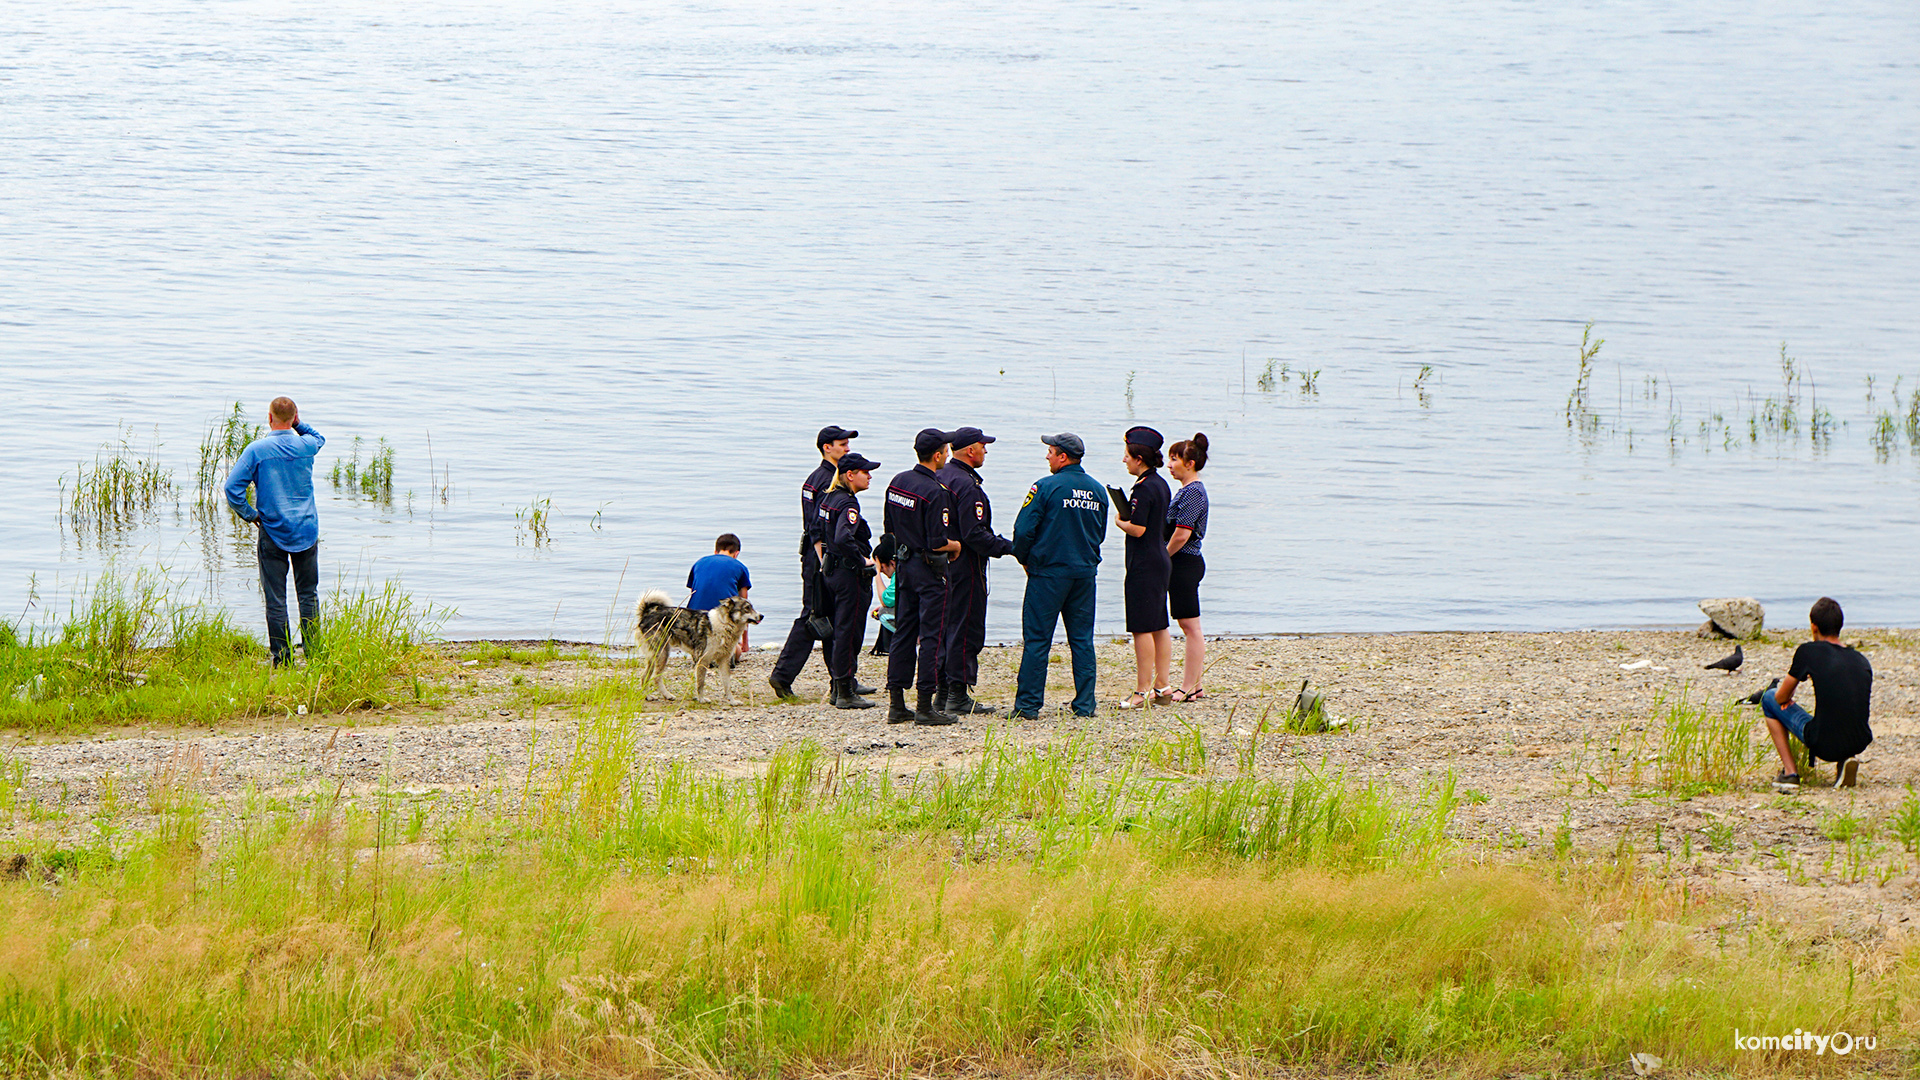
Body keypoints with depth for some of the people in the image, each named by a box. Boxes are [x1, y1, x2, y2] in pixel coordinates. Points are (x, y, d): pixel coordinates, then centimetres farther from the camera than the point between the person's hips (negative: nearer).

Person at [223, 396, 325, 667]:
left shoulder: (257, 450, -9)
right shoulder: (306, 446, -1)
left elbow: (232, 488, -14)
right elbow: (320, 438, 26)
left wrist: (251, 515, -2)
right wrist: (298, 424, 15)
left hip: (273, 531, -3)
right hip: (306, 530, 3)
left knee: (275, 598, 2)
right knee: (309, 594, 12)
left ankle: (282, 657, 1)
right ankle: (313, 653, 11)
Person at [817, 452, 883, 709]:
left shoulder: (828, 498, 11)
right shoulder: (848, 504, -18)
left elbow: (819, 533, 20)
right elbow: (843, 539, -32)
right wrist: (862, 560, -19)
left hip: (830, 570, 10)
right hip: (849, 574, -10)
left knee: (838, 631, 16)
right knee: (849, 631, -3)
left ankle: (837, 688, 23)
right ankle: (845, 694, 0)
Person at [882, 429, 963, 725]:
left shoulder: (898, 482, 5)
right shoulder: (935, 492, -20)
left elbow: (891, 528, 14)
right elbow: (938, 543, -22)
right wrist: (956, 545, -2)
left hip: (904, 564, 8)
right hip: (930, 568, -8)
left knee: (904, 632, 12)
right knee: (931, 635, -3)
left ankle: (896, 704, 13)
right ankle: (925, 706, -3)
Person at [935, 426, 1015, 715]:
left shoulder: (939, 478, 10)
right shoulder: (967, 485, -18)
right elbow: (974, 535, -22)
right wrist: (1009, 547, -15)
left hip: (940, 560, 9)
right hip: (965, 567, -9)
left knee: (945, 627, 14)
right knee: (965, 629, -4)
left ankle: (943, 691, 18)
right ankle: (958, 695, -3)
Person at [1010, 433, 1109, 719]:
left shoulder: (1046, 487, -12)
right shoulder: (1097, 490, 7)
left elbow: (1023, 530, -12)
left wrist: (1024, 559, 4)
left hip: (1049, 572, -5)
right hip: (1085, 572, 5)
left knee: (1036, 639, -1)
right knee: (1082, 639, 10)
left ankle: (1028, 704, -3)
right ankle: (1085, 704, 8)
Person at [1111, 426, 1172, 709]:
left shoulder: (1144, 488, -17)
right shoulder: (1162, 485, 12)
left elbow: (1138, 529, -22)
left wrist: (1119, 522, -4)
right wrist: (1128, 518, 15)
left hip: (1143, 565, -10)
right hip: (1161, 561, 10)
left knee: (1142, 629, -6)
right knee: (1159, 627, 13)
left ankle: (1143, 691, -5)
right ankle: (1161, 686, 16)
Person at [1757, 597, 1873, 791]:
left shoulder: (1808, 652, -4)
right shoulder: (1862, 661, 9)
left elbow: (1781, 698, 7)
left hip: (1823, 745, -4)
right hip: (1859, 744, 4)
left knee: (1769, 697, 18)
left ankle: (1789, 773, 12)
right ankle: (1847, 760, 11)